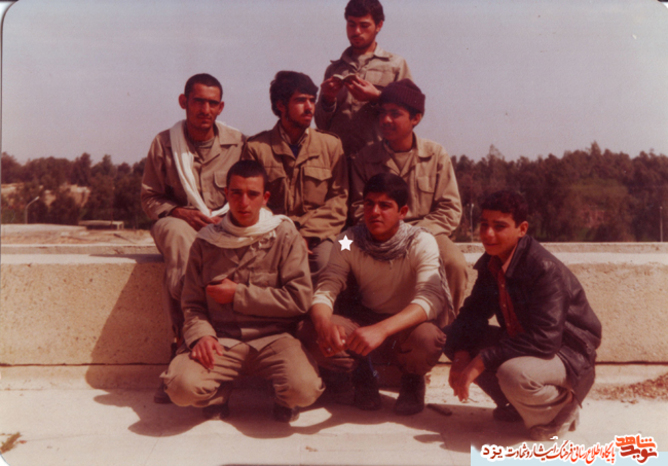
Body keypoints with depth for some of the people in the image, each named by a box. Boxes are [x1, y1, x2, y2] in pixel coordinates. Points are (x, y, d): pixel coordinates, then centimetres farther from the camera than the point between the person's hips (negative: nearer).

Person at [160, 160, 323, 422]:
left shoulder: (285, 236, 1)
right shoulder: (206, 242, 8)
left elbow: (300, 298, -6)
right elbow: (192, 302, 11)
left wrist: (239, 295, -7)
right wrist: (201, 334, -11)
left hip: (272, 337, -1)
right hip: (221, 339, 2)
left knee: (304, 389, -28)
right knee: (182, 386, -26)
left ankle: (284, 399, 12)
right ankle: (219, 392, 12)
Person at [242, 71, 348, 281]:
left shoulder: (331, 145, 11)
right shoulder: (256, 147, 7)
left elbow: (339, 200, 6)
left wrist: (307, 234, -9)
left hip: (318, 235, 1)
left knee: (326, 260, -31)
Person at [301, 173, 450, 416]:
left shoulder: (421, 243, -19)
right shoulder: (348, 242, -10)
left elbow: (432, 298, -33)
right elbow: (324, 290, -16)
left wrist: (381, 329, -49)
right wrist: (324, 324, -41)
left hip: (408, 325, -2)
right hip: (365, 319, 2)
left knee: (427, 338, -38)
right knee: (310, 330, -25)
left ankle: (412, 380, 2)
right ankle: (362, 375, 6)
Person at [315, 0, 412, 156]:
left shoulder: (396, 65, 13)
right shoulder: (334, 69, 20)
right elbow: (321, 124, 17)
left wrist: (376, 98, -9)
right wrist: (328, 100, -2)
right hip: (337, 155, 2)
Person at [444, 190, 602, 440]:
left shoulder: (545, 269, -27)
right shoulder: (490, 264, -2)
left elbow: (544, 339, -33)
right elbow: (473, 312, 1)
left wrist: (481, 362, -33)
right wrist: (461, 356, -18)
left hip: (567, 353, -8)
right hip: (520, 342, 8)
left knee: (513, 373, -38)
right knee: (453, 337, -5)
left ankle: (562, 406, -1)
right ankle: (516, 405, 9)